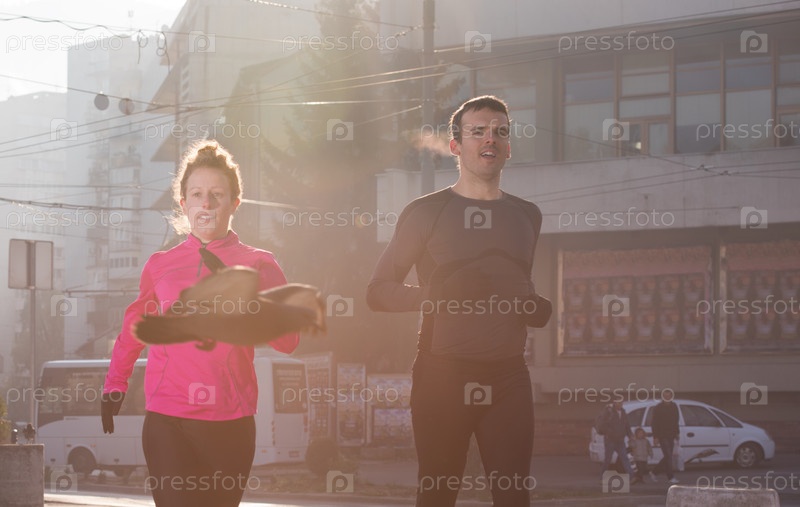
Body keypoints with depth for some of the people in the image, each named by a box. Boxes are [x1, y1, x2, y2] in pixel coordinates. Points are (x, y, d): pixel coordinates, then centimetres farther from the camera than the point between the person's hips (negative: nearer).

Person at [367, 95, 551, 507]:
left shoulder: (526, 216, 15)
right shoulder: (426, 213, 2)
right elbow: (378, 292, 0)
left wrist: (539, 309, 3)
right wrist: (436, 295, -16)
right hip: (442, 375, -3)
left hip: (507, 377, 3)